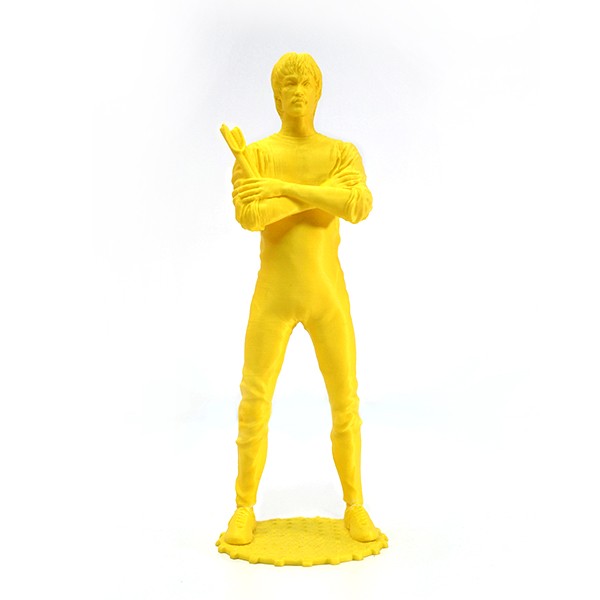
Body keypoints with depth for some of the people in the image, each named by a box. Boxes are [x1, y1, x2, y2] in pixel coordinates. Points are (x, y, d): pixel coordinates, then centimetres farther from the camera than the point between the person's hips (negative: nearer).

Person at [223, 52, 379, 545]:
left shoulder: (344, 153, 5)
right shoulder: (254, 155, 1)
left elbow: (359, 207, -18)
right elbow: (249, 215, -20)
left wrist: (285, 189, -24)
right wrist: (326, 194, -19)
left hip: (329, 295, 1)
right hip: (273, 296, -1)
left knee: (346, 404, 2)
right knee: (255, 403, -3)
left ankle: (355, 508, 21)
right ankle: (245, 510, 17)